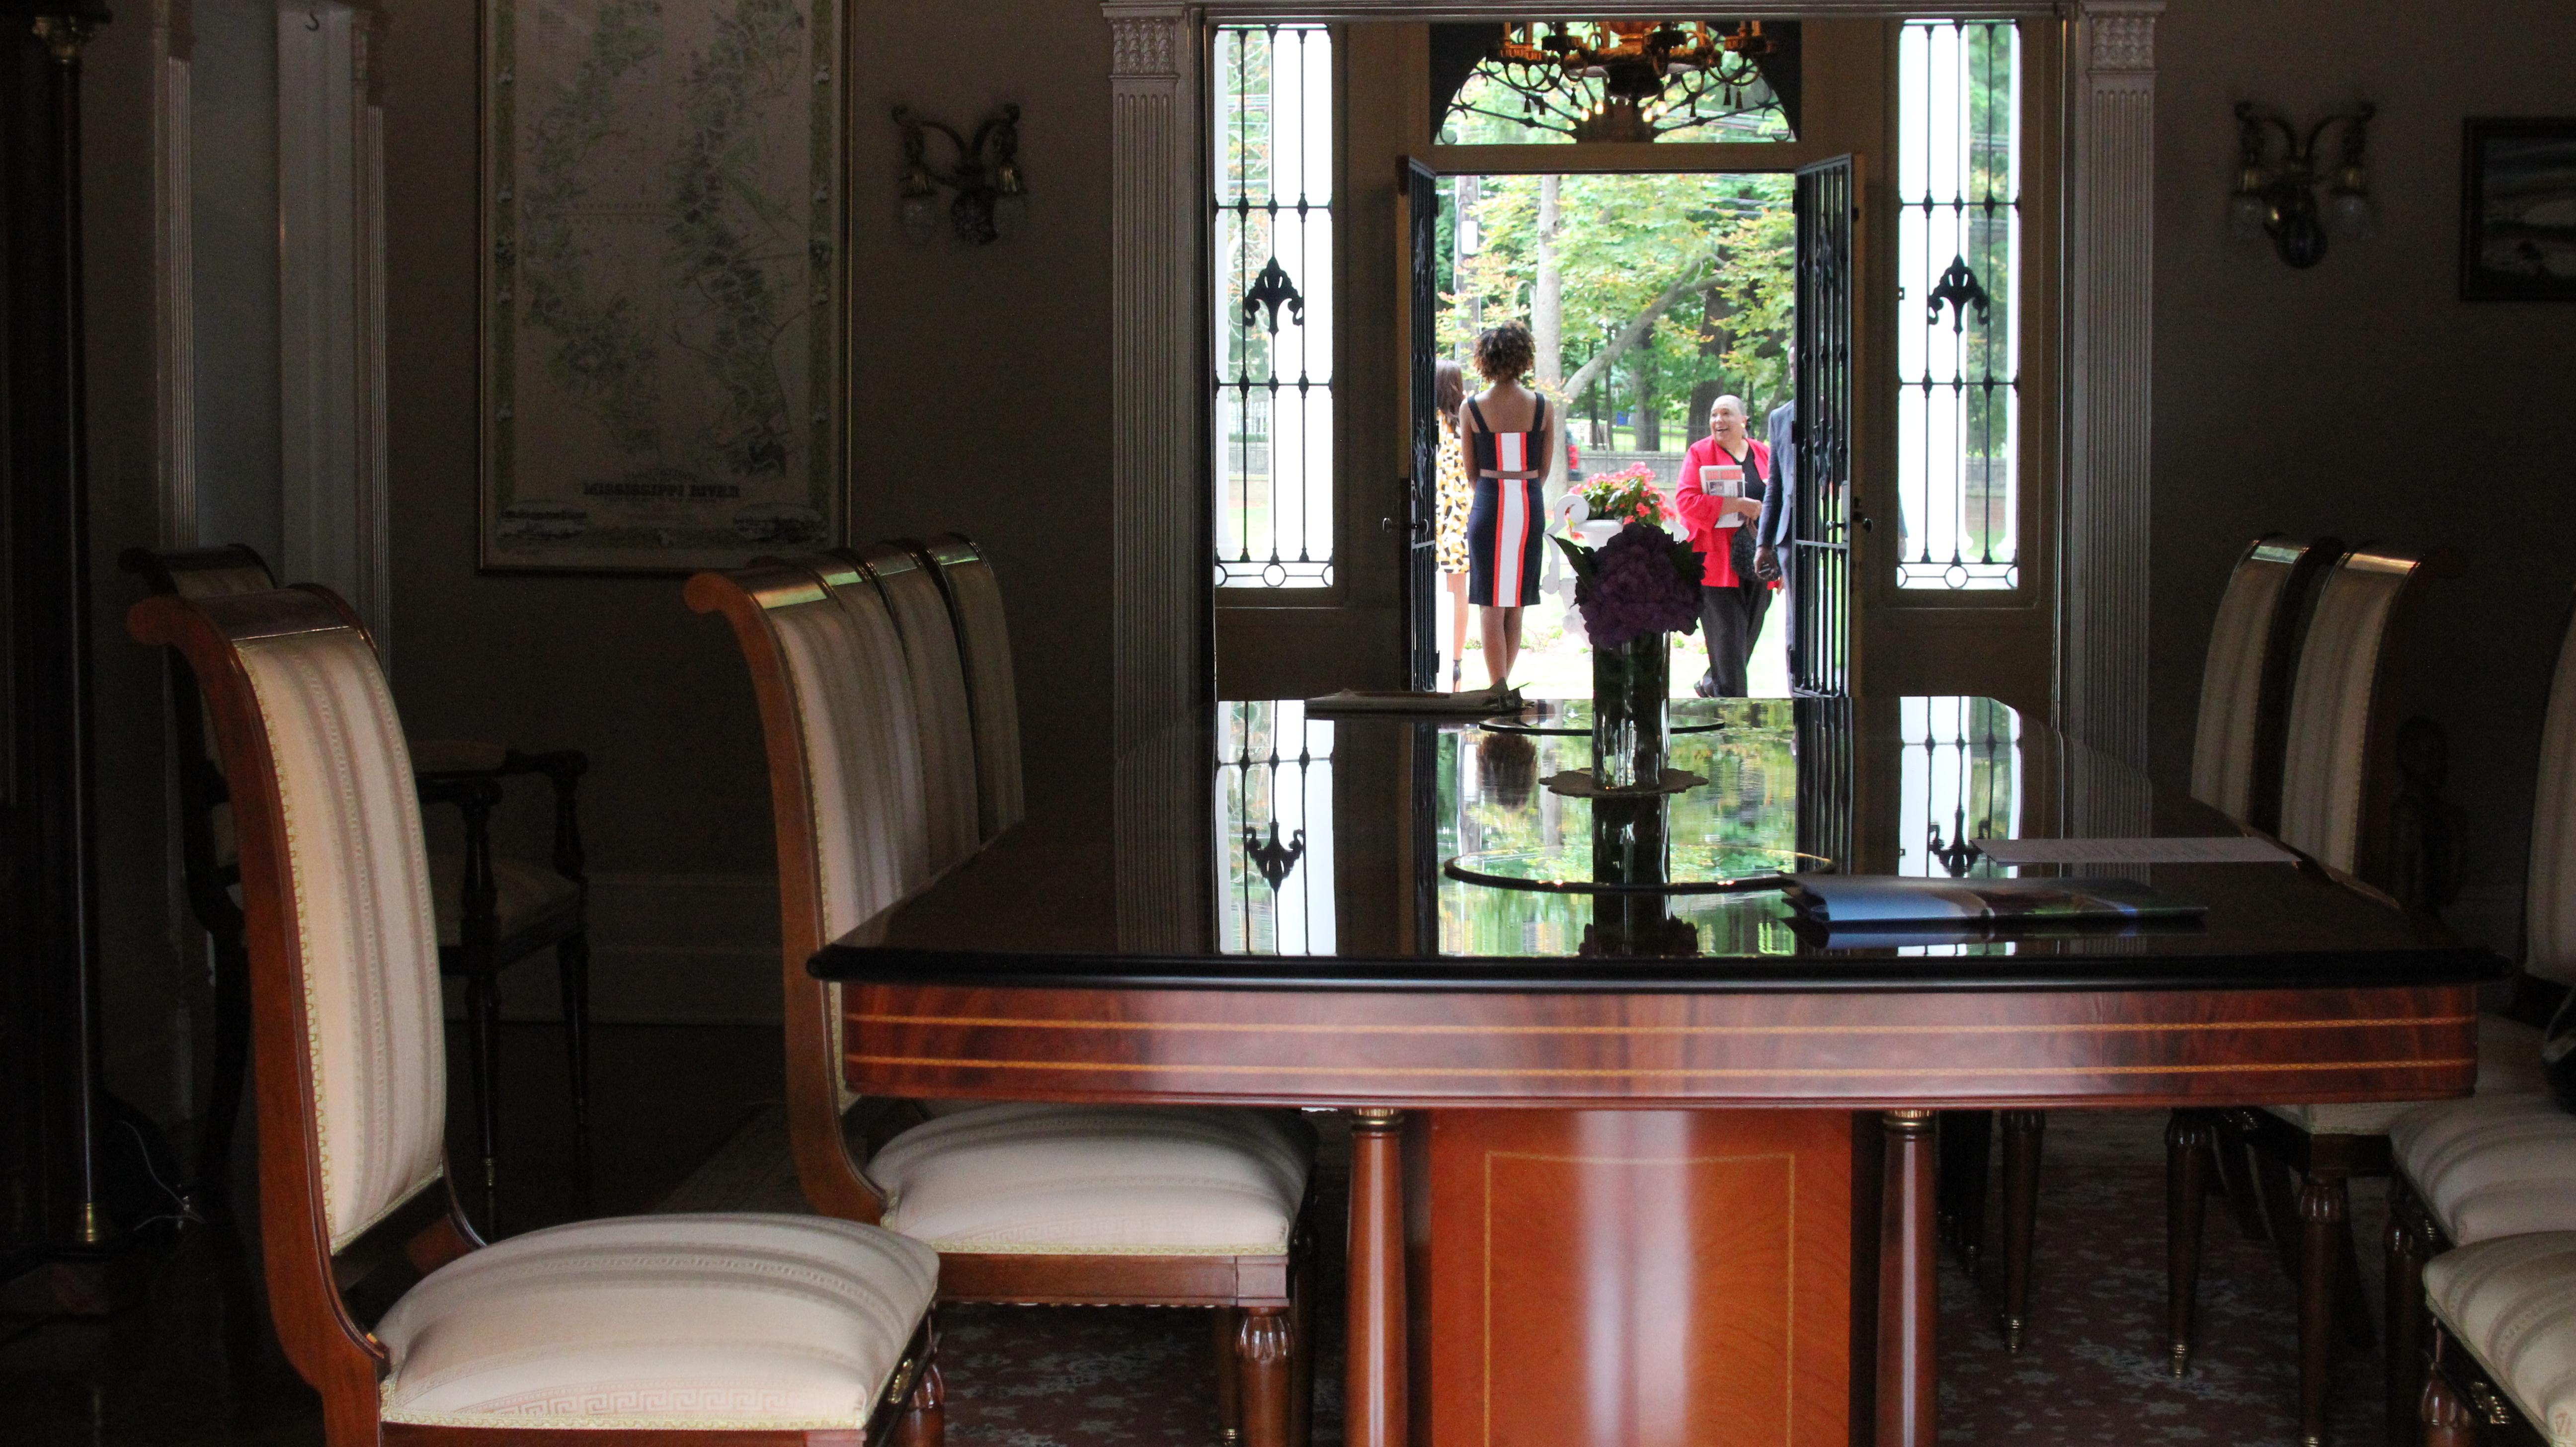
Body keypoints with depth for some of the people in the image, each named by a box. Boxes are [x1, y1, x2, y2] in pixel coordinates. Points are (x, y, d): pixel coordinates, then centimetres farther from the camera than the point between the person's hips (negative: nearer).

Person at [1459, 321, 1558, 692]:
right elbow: (1545, 467, 7)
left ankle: (1498, 688, -4)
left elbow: (1470, 468, 4)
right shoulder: (1541, 406, -1)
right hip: (1531, 508, 2)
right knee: (1516, 605, 13)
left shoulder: (1472, 408, -5)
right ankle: (1504, 684, 19)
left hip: (1489, 505, -2)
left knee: (1491, 604, 1)